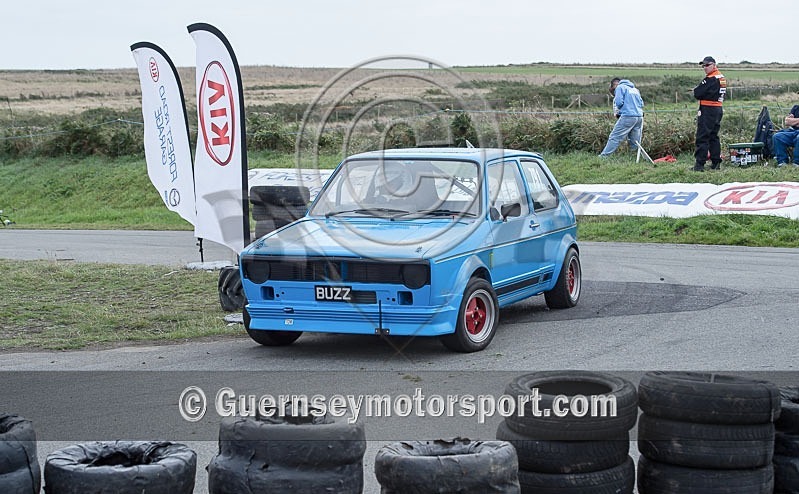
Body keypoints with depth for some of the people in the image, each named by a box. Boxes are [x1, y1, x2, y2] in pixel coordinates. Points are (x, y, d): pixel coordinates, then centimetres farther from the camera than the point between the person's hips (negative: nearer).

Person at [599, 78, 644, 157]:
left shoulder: (620, 87, 4)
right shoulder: (635, 89, 25)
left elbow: (619, 102, -8)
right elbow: (641, 104, 21)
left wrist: (618, 112, 10)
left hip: (628, 116, -7)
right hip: (639, 116, 7)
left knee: (614, 137, -7)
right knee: (635, 142, 9)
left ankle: (603, 156, -11)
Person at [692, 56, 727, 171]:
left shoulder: (710, 79, -16)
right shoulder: (722, 78, 13)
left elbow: (697, 94, -18)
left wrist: (696, 90, 6)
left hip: (708, 110, -9)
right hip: (718, 109, 9)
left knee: (702, 138, -8)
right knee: (714, 137, 16)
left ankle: (700, 164, -11)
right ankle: (716, 162, 17)